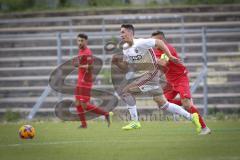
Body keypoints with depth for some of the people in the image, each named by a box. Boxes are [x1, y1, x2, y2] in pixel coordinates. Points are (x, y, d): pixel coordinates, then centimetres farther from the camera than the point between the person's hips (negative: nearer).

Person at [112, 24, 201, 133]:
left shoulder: (140, 43, -15)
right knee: (162, 104, 10)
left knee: (126, 91, -15)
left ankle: (135, 122, -10)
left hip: (151, 73, -9)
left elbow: (159, 42, -14)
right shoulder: (125, 48, 10)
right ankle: (191, 117, 17)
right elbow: (126, 68, 15)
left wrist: (170, 57, -18)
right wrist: (117, 62, -3)